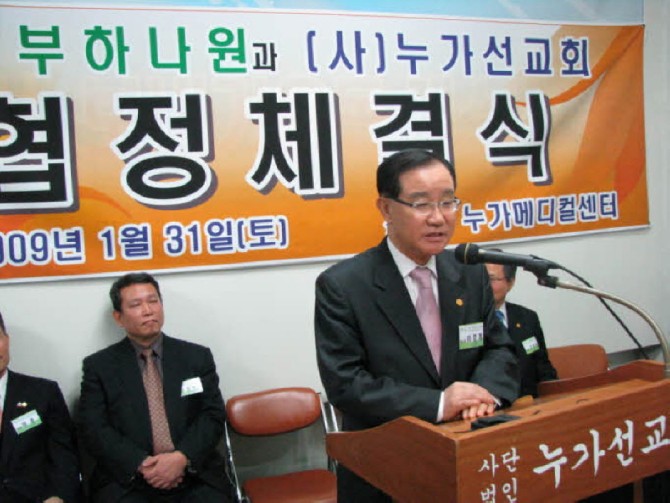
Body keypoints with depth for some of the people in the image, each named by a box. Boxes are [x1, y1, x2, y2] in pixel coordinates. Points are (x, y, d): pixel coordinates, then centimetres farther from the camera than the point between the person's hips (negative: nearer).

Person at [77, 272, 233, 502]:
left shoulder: (198, 356, 9)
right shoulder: (98, 366, 7)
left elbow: (213, 415, 3)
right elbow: (93, 429, 0)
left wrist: (182, 458, -13)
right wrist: (140, 465, -14)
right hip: (127, 480, -1)